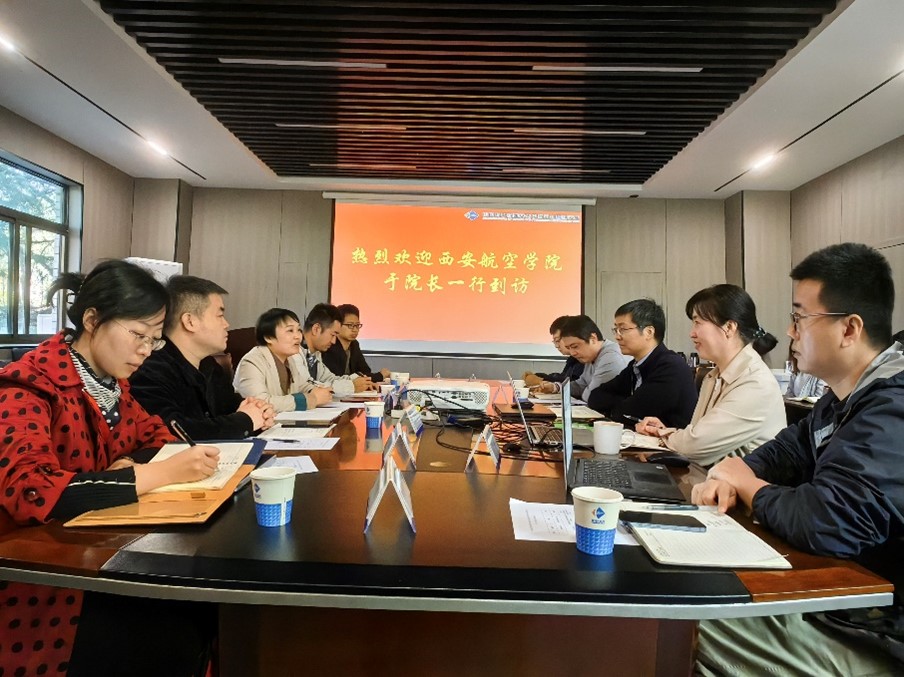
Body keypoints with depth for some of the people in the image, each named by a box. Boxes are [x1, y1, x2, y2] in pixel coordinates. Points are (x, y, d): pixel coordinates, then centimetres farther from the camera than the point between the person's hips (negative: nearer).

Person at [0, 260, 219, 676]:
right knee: (174, 641, -21)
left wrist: (131, 465, -10)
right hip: (42, 574, -7)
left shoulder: (110, 383, 5)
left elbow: (158, 436, 13)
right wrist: (161, 474, -32)